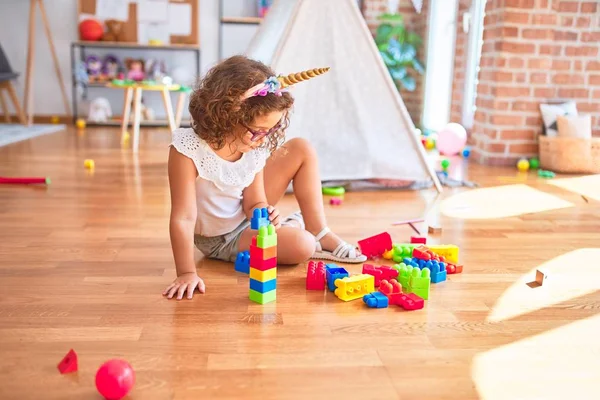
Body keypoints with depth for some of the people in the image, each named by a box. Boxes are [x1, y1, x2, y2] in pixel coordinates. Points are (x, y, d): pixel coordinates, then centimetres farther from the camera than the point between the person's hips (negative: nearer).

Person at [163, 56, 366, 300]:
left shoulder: (256, 148, -16)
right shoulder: (188, 149, -32)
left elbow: (254, 203, -9)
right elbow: (183, 218, -31)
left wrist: (262, 215, -32)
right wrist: (187, 273, -32)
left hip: (247, 219, 6)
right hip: (221, 239, -6)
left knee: (302, 150, -6)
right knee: (302, 246, -28)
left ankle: (321, 235, 4)